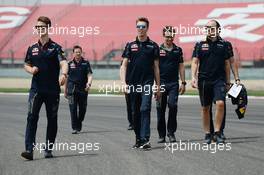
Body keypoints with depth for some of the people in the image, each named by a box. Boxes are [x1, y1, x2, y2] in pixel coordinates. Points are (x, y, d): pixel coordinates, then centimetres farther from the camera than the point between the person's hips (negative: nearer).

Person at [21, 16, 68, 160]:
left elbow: (63, 63, -15)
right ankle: (29, 149, -18)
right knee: (32, 116, -12)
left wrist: (63, 74, -36)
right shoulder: (32, 48, 11)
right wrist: (31, 70, -3)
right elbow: (26, 65, 21)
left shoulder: (55, 47, -1)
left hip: (53, 90, -2)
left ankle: (48, 149, 18)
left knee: (52, 119, 6)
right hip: (36, 89, 2)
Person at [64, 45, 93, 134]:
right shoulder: (70, 64, 7)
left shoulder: (86, 63, 5)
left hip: (83, 89, 1)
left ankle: (79, 125, 25)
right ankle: (74, 128, -7)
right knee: (73, 108, -9)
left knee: (82, 109, 5)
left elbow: (89, 75, -2)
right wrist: (65, 91, 13)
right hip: (72, 89, 0)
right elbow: (67, 77, 12)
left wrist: (89, 83, -23)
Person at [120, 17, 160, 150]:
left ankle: (145, 139, -21)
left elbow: (156, 67, 9)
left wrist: (158, 86, 6)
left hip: (147, 83, -2)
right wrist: (124, 83, -6)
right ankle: (138, 139, 19)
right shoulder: (130, 45, 8)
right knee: (135, 112, 7)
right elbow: (124, 65, 6)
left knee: (145, 109, -16)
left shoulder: (153, 46, 6)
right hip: (133, 84, 2)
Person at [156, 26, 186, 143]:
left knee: (173, 105, -12)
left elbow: (181, 67, 13)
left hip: (174, 83, 1)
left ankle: (171, 132, -1)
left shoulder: (178, 50, 11)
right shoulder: (158, 50, 4)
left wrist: (183, 83, 6)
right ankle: (161, 135, 9)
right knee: (161, 109, 1)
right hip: (161, 83, -1)